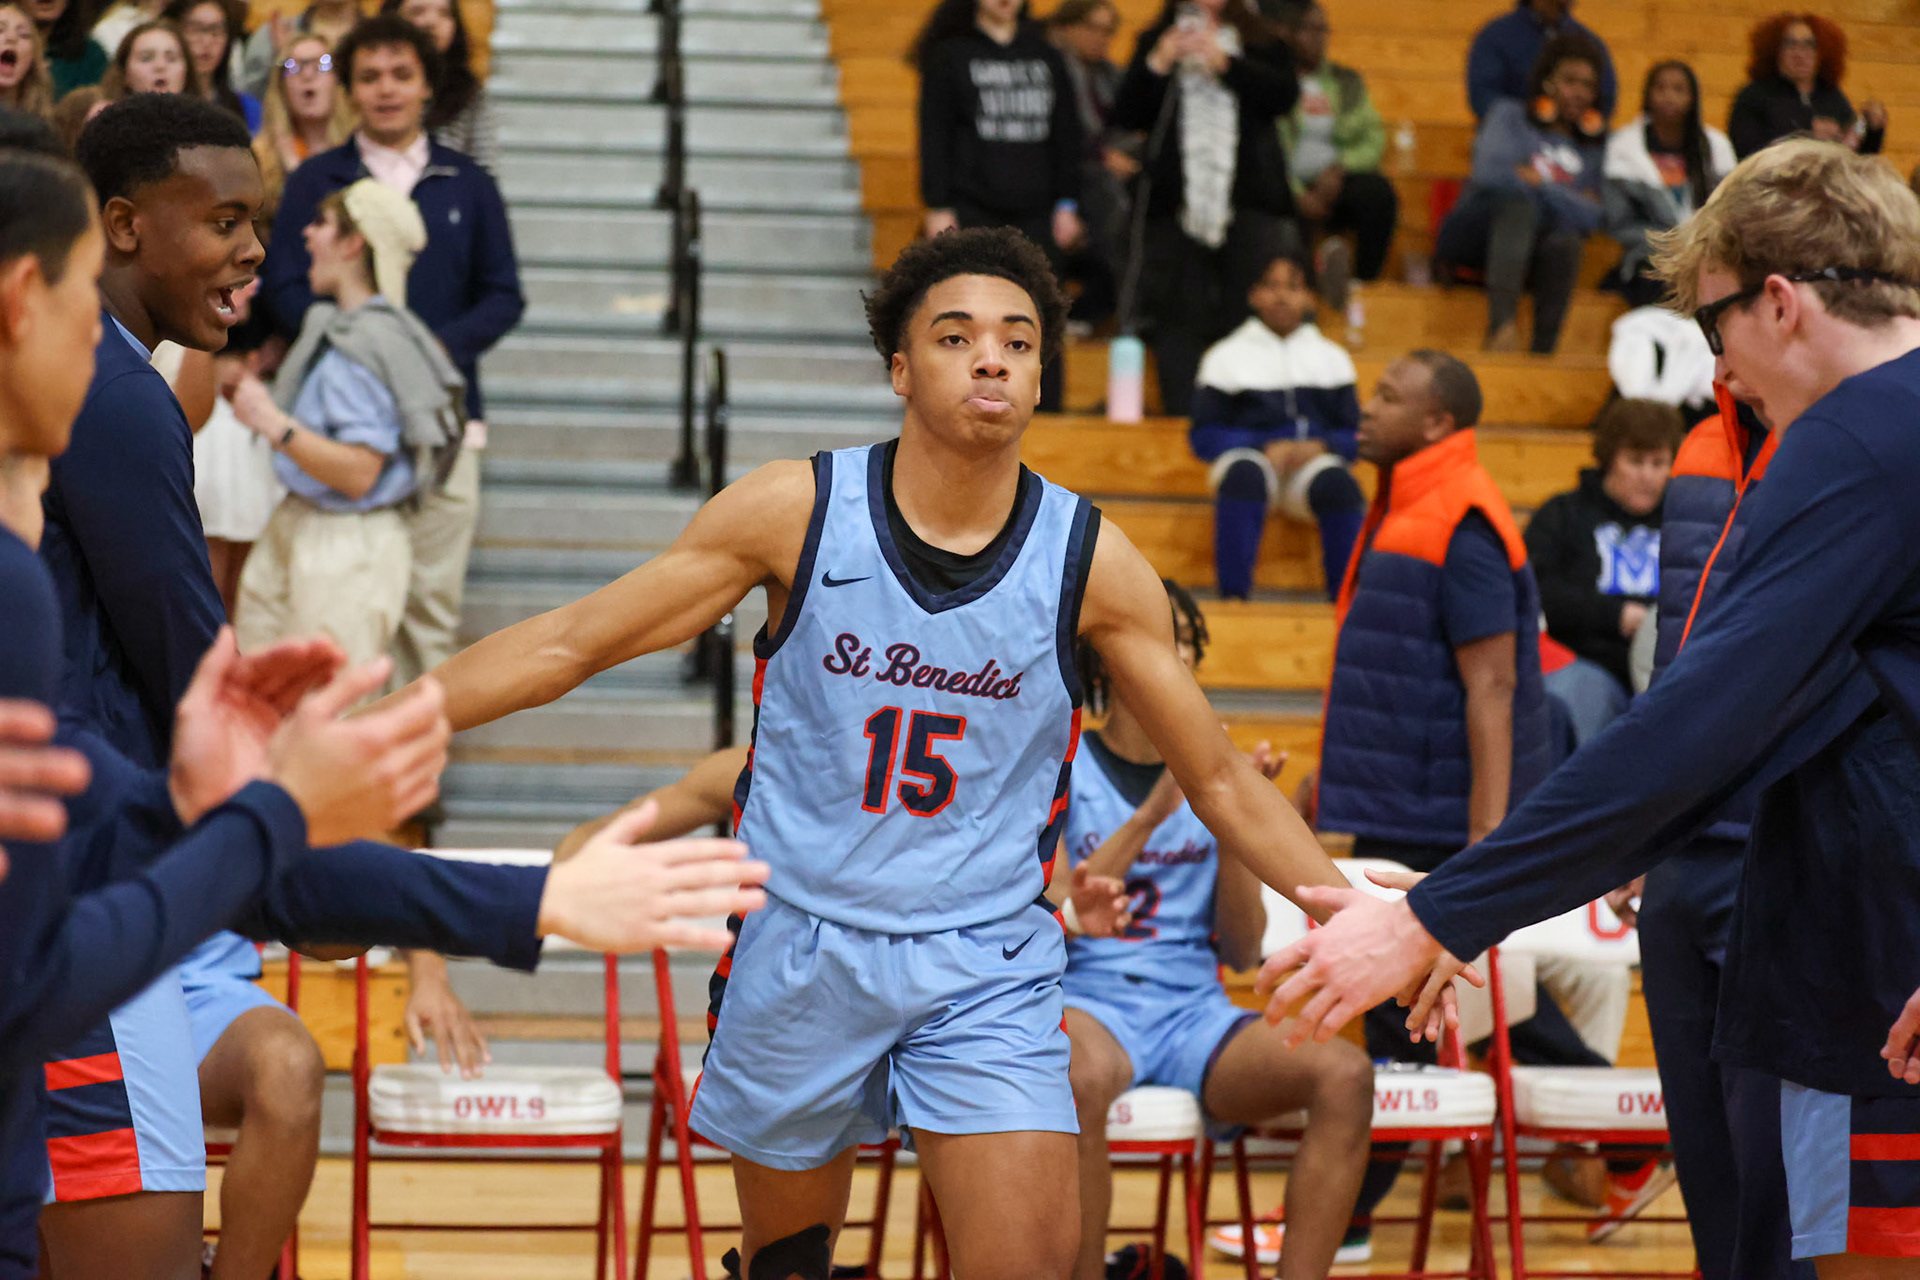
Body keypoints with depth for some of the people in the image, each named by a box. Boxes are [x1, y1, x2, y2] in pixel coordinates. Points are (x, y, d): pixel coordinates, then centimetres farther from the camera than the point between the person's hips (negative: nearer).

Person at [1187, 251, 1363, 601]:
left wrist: (1319, 447, -13)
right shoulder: (1227, 356, 13)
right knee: (1244, 474, -39)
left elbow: (1352, 436, 11)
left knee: (1339, 483, -35)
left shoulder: (1331, 357, 19)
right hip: (1250, 456, -1)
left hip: (1313, 458, 1)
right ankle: (1233, 596, -43)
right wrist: (1265, 449, -13)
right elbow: (1205, 436, 4)